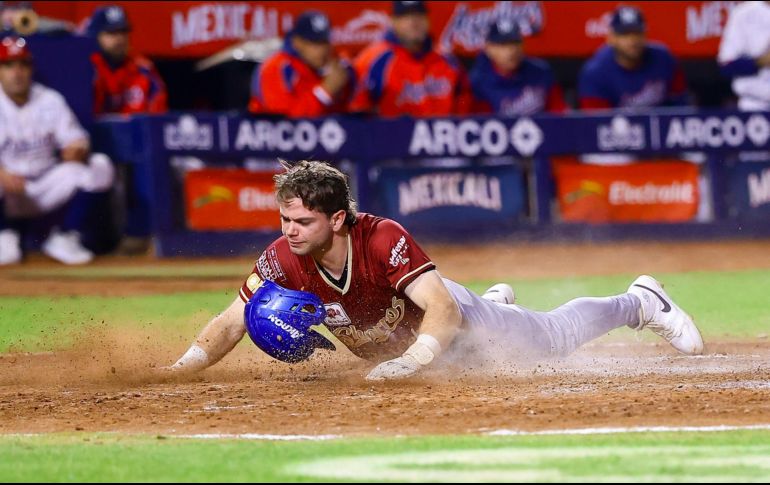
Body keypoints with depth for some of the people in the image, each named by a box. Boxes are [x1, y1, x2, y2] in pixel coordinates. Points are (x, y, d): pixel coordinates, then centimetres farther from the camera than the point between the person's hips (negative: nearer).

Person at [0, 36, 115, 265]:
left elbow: (75, 140, -5)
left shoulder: (50, 100, 1)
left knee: (100, 167, -17)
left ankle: (64, 238, -7)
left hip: (48, 191, 3)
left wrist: (77, 150, -30)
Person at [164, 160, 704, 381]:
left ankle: (641, 303, 38)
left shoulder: (384, 239, -42)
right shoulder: (284, 259, -32)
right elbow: (232, 322, -30)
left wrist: (412, 361, -63)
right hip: (389, 348, 4)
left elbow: (443, 309, -46)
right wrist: (184, 366, -48)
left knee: (554, 337, 14)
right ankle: (496, 301, 63)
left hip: (443, 313, -4)